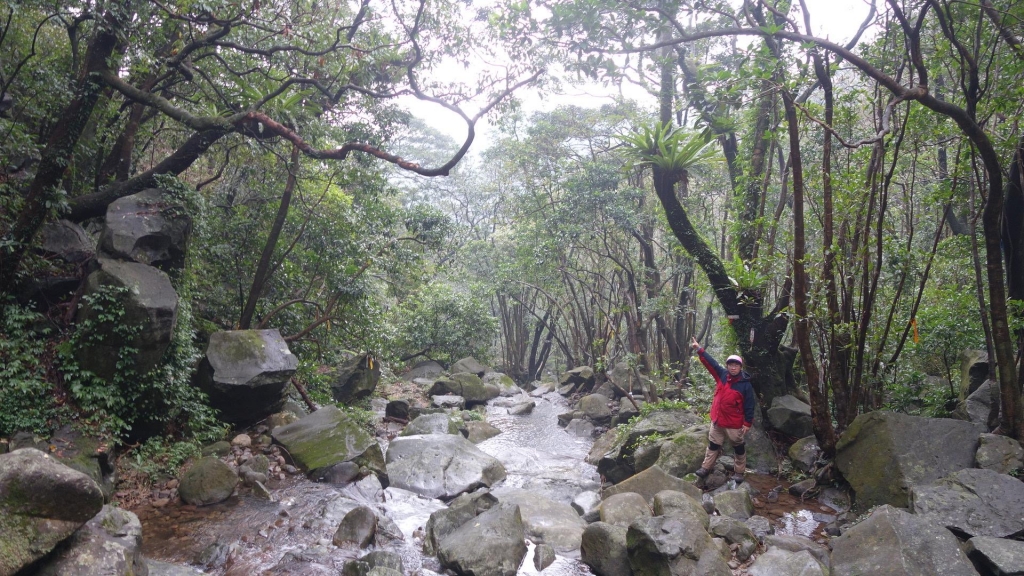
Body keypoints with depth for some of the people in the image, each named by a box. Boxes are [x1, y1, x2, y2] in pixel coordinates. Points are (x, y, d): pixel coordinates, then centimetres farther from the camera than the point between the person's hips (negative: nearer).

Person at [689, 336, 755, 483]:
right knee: (713, 445, 14)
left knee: (739, 447, 13)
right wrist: (698, 349, -8)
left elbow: (749, 405, -12)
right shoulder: (722, 375, -3)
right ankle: (706, 468, 23)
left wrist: (747, 423, -14)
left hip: (734, 424, -4)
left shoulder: (746, 385, -14)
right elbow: (710, 362, -2)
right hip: (717, 420, 5)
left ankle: (739, 472, 27)